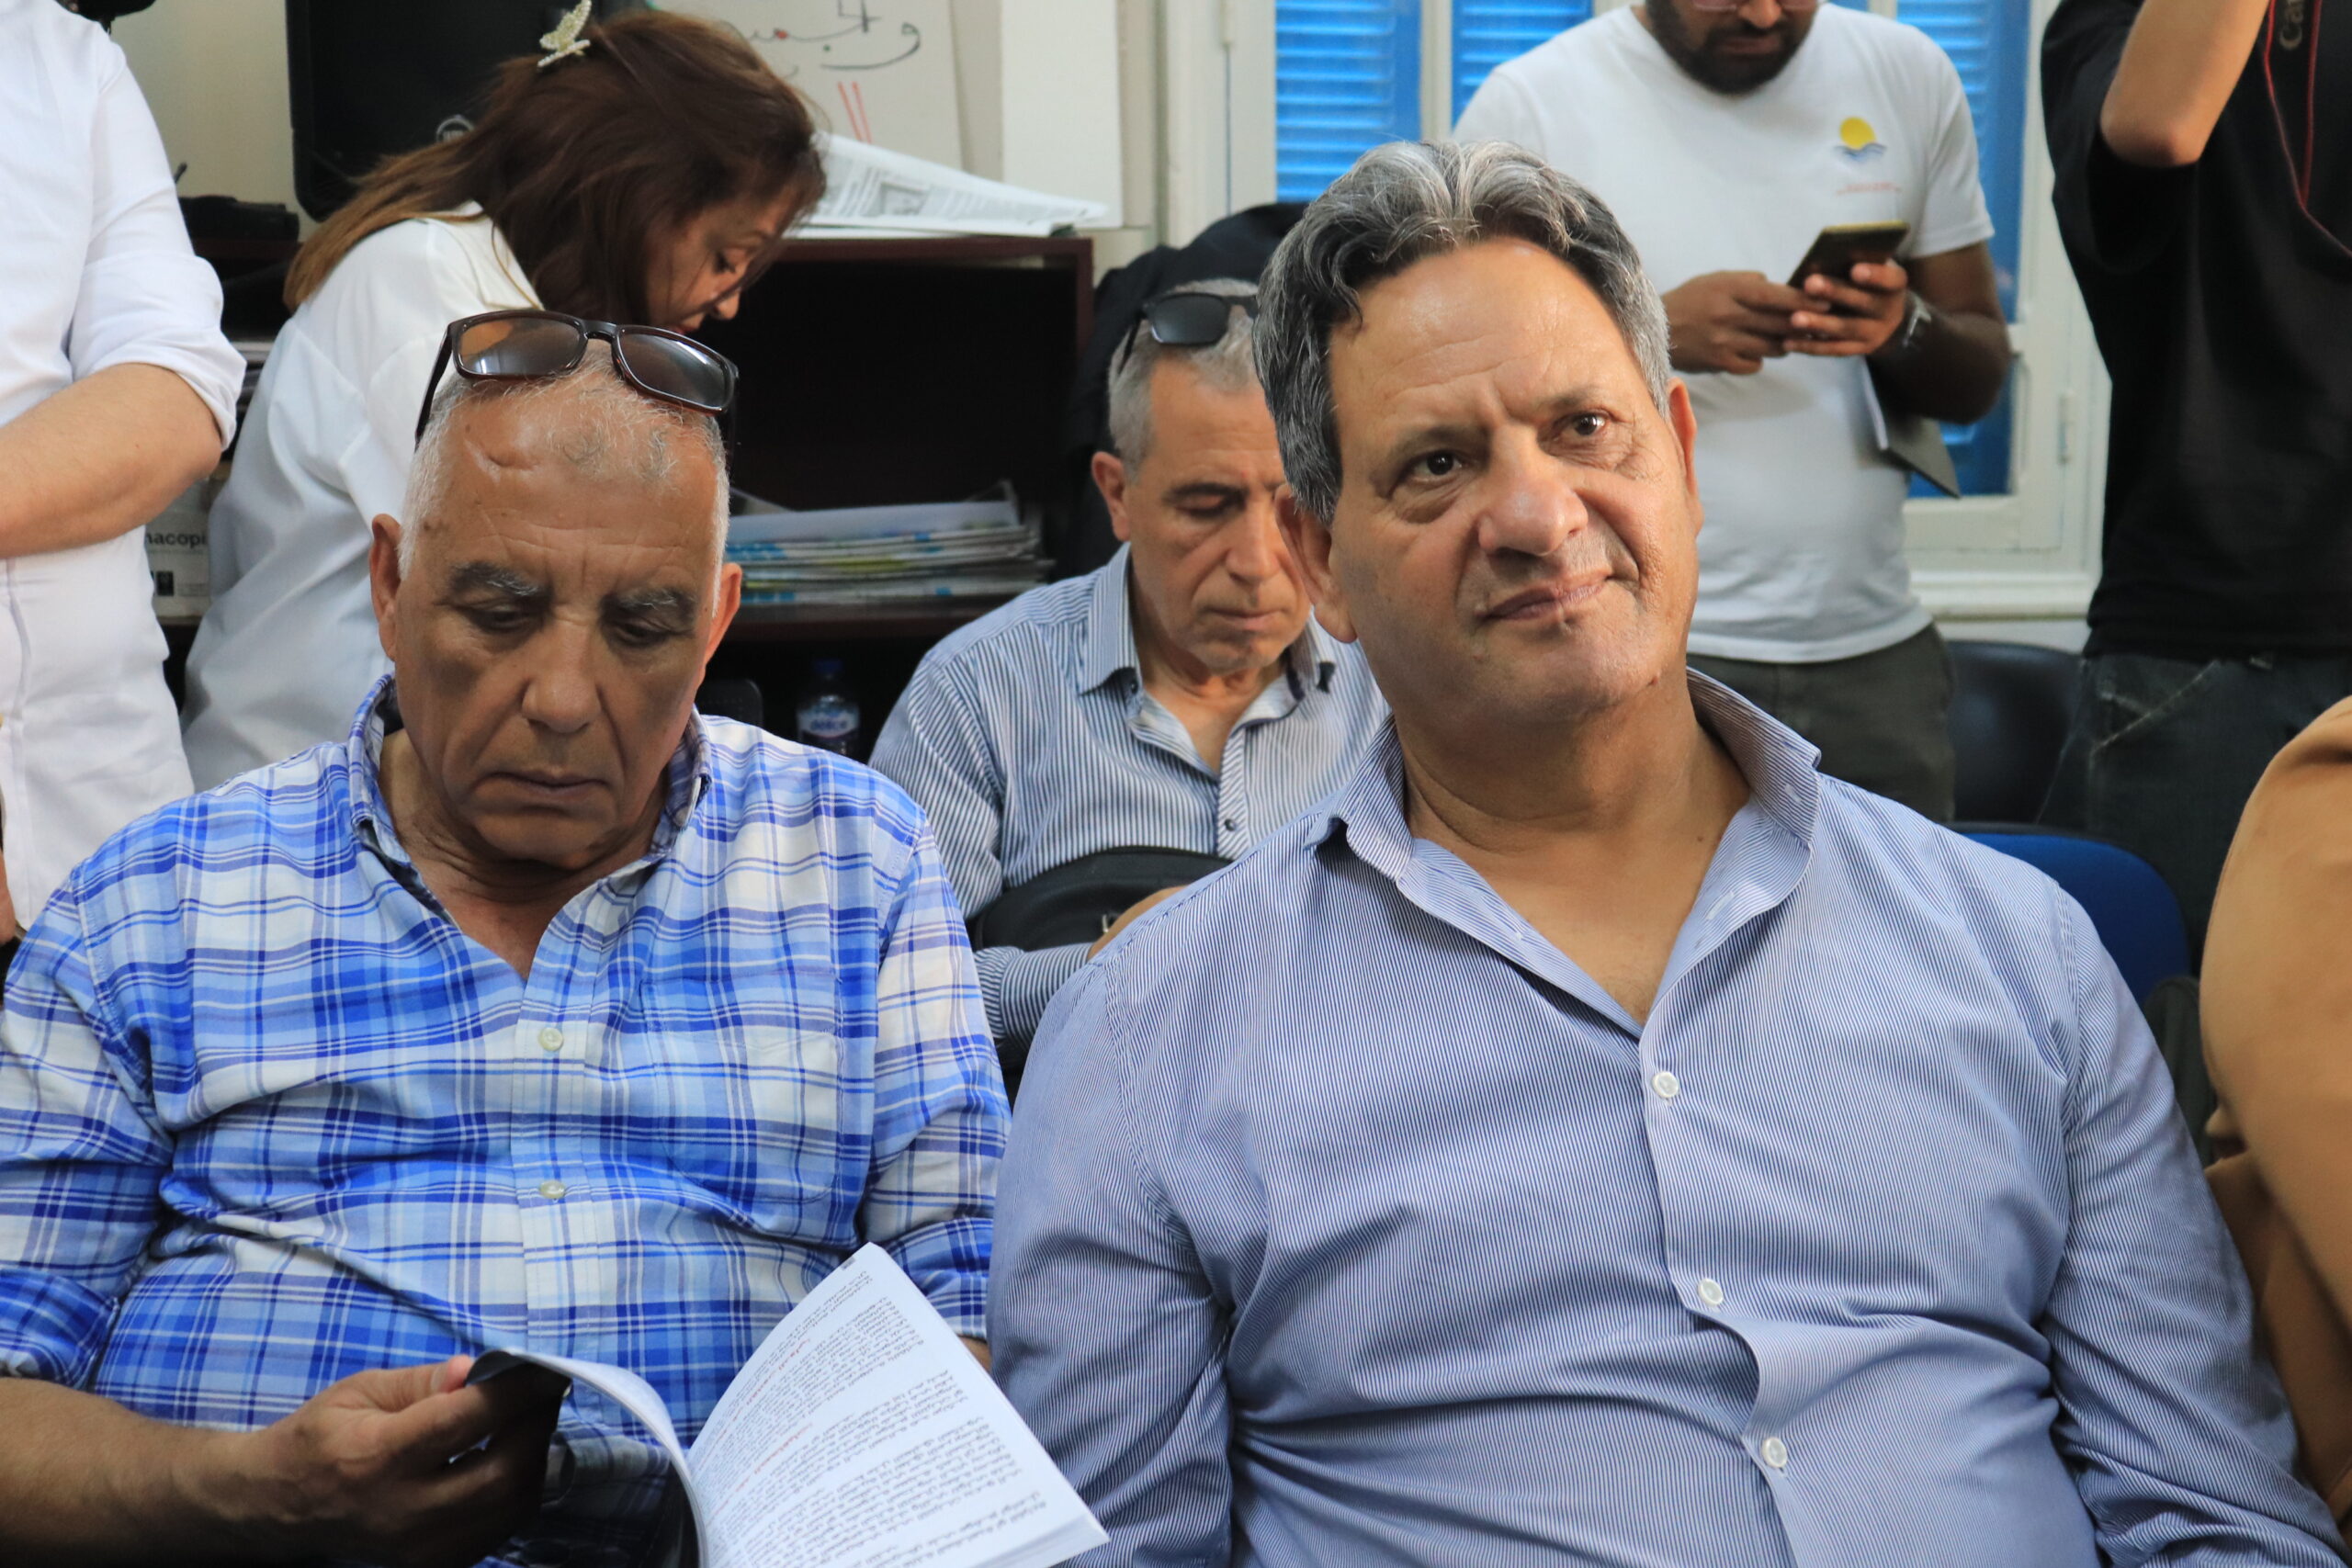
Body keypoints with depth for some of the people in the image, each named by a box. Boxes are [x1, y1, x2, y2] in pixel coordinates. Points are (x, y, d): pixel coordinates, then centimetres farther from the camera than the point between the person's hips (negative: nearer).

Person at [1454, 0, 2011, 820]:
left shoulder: (1909, 75, 7)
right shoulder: (1529, 103, -3)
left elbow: (1979, 380, 10)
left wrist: (1904, 330, -12)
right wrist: (1651, 335, -20)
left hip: (1873, 652, 3)